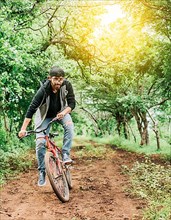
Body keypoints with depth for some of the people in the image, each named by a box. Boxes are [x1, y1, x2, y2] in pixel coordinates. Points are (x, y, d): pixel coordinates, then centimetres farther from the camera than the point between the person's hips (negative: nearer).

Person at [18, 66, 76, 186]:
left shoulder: (67, 85, -25)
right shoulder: (44, 90, -32)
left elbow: (72, 103, -19)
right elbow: (32, 109, -33)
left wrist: (63, 112, -40)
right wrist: (23, 129, -38)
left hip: (61, 112, 2)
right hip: (45, 115, -2)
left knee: (69, 126, -31)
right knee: (40, 143, -10)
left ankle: (66, 154, -17)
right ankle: (42, 172, 5)